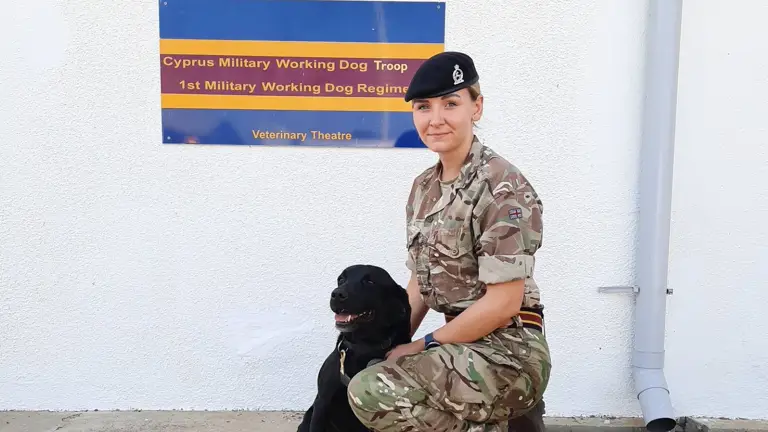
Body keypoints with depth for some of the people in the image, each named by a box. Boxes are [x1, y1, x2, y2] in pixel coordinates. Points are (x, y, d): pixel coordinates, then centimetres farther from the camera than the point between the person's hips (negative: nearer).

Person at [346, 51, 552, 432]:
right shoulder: (424, 187, 8)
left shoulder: (503, 189, -17)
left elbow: (503, 304, -19)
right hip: (465, 346, 9)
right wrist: (394, 345, 2)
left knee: (369, 392, -22)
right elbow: (421, 281, 13)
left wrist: (422, 346, -12)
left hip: (507, 352, -9)